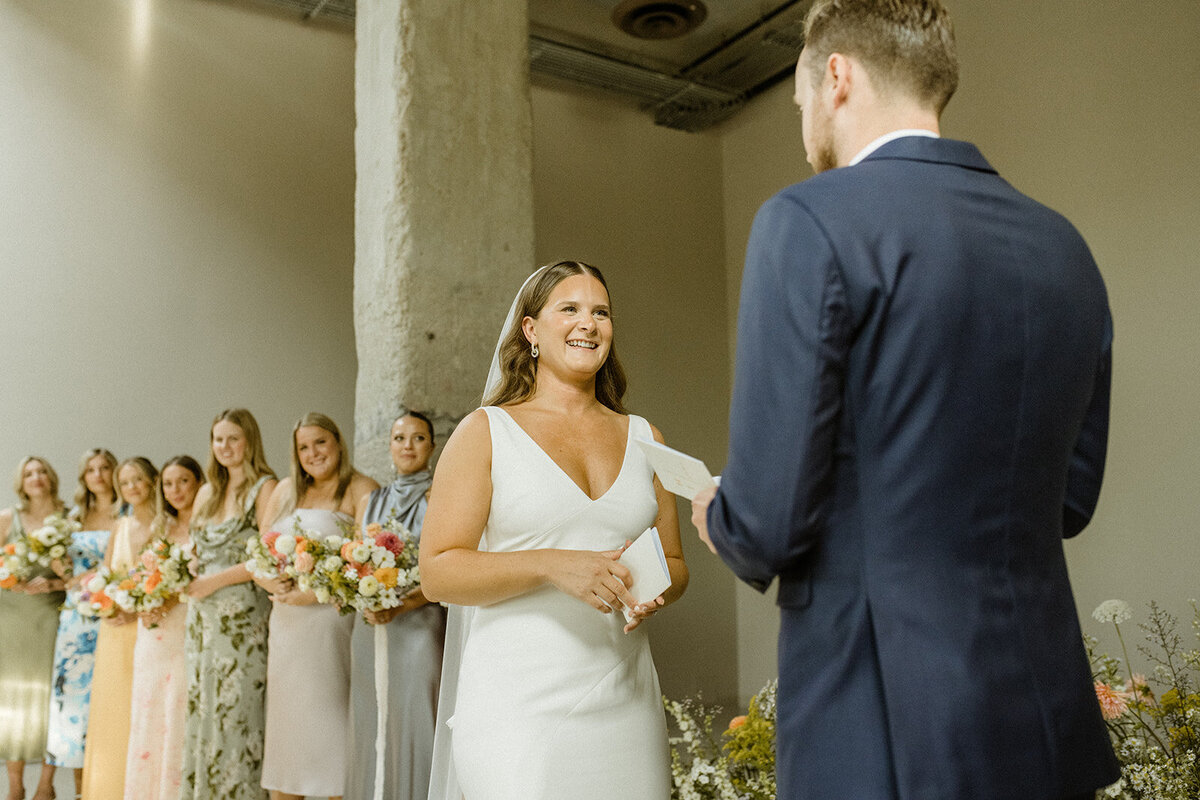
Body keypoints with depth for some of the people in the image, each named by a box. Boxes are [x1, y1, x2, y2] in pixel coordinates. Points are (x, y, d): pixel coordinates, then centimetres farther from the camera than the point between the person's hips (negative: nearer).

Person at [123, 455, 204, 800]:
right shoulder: (160, 529, 17)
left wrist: (176, 597, -20)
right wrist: (143, 606, 0)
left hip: (189, 632, -6)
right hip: (153, 634, 6)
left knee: (179, 716, -6)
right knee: (147, 715, 6)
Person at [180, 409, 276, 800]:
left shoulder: (266, 489, -5)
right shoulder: (207, 493, 16)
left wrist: (214, 581, -12)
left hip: (243, 619, -7)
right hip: (203, 619, 7)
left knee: (236, 712, -5)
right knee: (201, 712, 8)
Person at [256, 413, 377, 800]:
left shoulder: (361, 490, -2)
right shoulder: (286, 490, 16)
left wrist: (316, 592, -18)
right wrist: (274, 584, -8)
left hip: (333, 620, -5)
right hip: (286, 622, 6)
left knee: (329, 722, -4)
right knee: (284, 722, 7)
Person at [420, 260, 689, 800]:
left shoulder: (642, 437, 12)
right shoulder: (486, 432, 1)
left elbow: (675, 563, 16)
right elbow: (437, 573, -6)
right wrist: (552, 565, -19)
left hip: (626, 708, 4)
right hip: (519, 710, -3)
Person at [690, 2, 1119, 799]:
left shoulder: (811, 222, -14)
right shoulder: (1063, 246, 6)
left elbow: (768, 523, -17)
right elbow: (1068, 501, 13)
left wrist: (722, 520, 5)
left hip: (889, 735, -6)